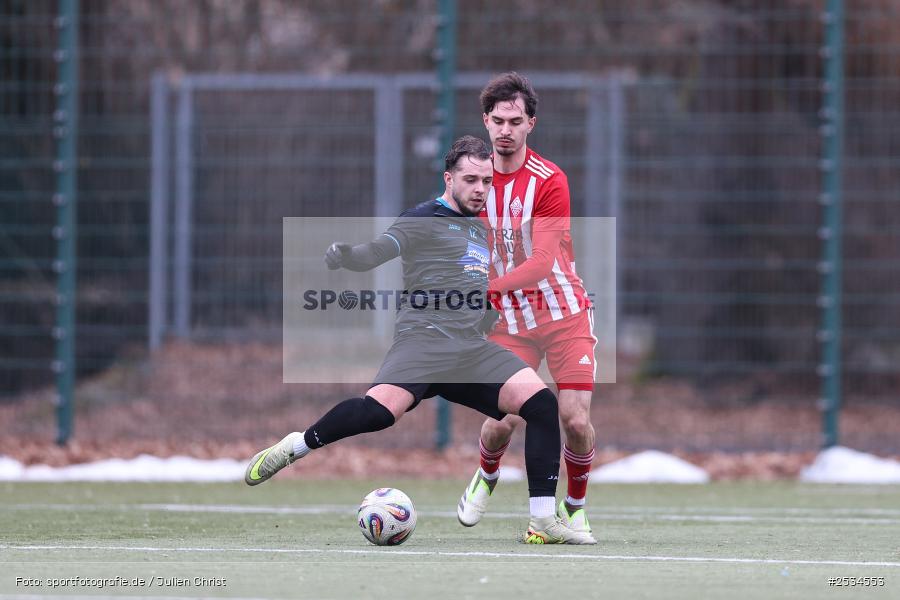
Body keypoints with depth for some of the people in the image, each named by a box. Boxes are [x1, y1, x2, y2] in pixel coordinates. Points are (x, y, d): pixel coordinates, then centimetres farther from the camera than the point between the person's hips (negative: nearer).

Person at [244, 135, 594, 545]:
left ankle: (543, 522, -8)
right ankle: (294, 447, -9)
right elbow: (377, 251, -15)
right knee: (382, 408, -33)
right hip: (424, 338, -7)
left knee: (541, 402, -11)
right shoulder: (424, 219, 1)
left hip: (470, 348, 7)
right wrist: (345, 253, -34)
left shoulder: (480, 229, 23)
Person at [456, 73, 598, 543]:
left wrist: (486, 288, -32)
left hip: (564, 314, -2)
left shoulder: (549, 181, -15)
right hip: (509, 322, 2)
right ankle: (486, 477, 24)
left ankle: (575, 508, 12)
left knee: (576, 420, -14)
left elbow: (541, 262, -23)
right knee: (502, 421, -11)